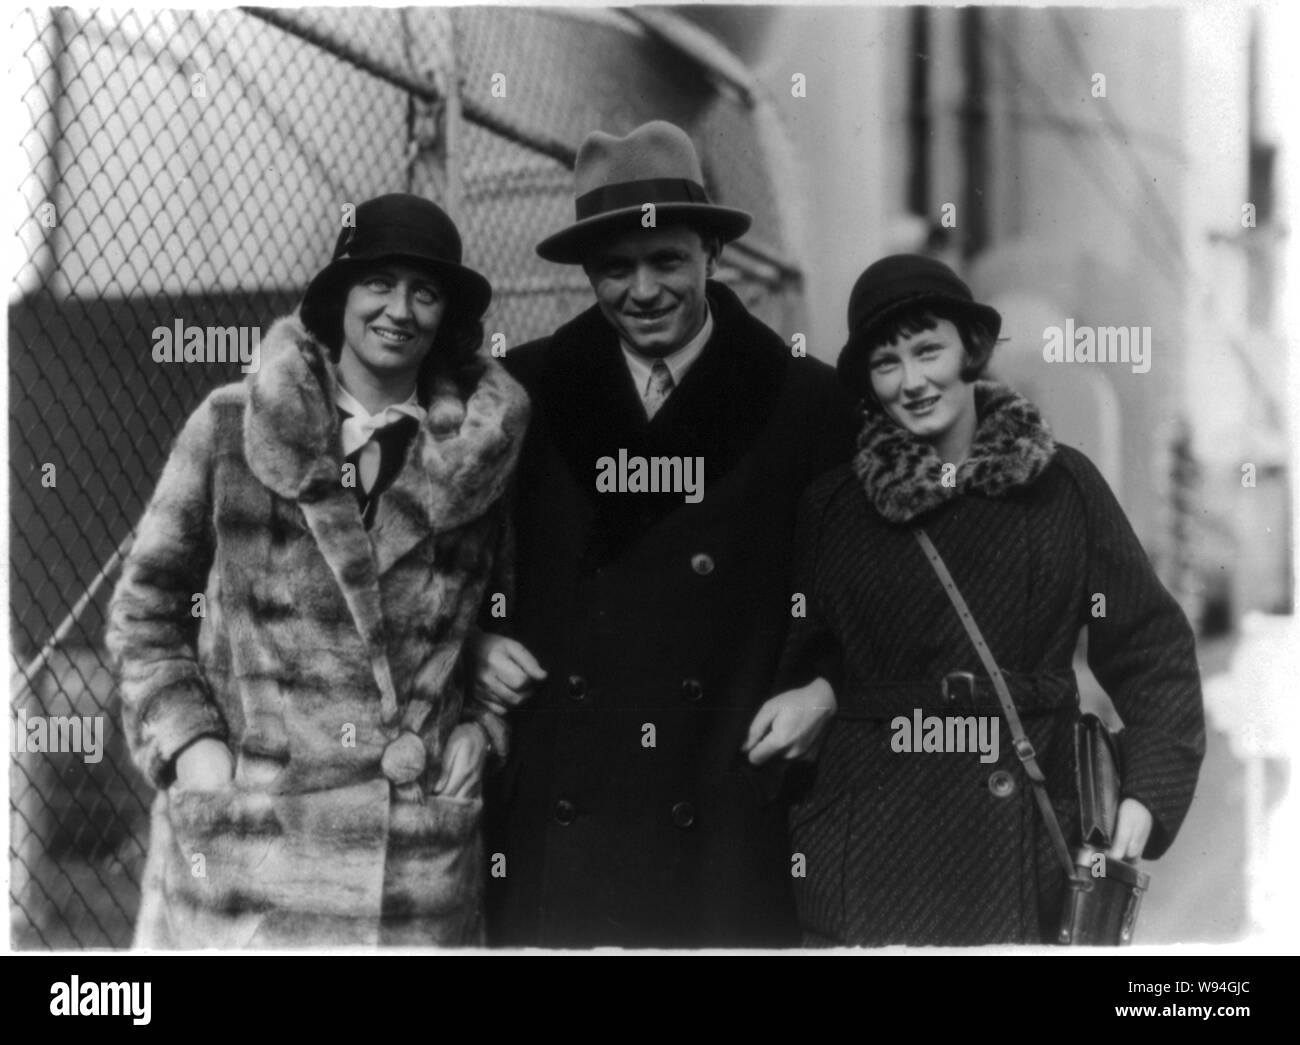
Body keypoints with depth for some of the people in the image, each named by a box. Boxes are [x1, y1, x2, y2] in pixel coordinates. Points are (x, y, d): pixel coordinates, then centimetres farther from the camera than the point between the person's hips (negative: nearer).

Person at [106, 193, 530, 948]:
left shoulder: (484, 451, 7)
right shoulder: (229, 430, 4)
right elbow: (145, 610, 9)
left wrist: (480, 723, 2)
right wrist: (192, 746, -2)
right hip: (244, 830, -1)